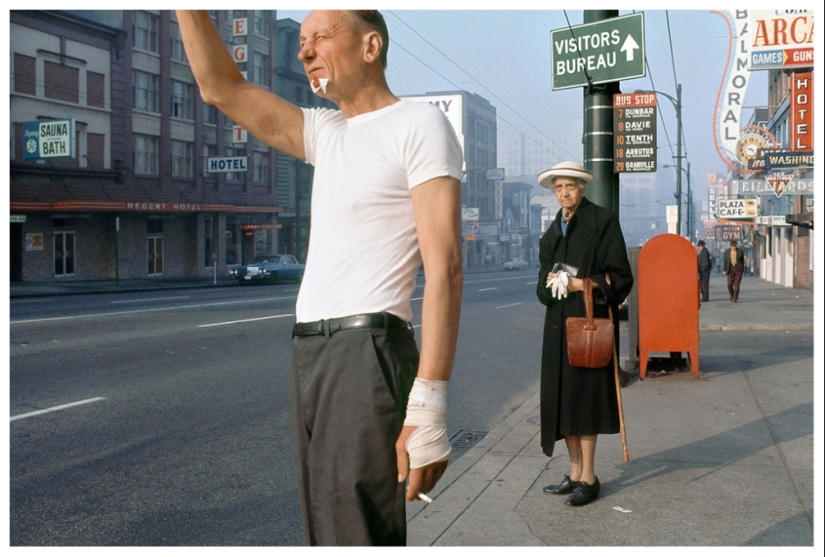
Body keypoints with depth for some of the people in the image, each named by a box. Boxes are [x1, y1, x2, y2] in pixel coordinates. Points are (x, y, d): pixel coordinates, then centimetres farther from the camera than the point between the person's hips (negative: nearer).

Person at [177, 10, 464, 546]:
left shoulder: (419, 124, -7)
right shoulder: (325, 133, 17)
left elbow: (445, 267, -16)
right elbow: (222, 88, 19)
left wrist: (429, 404, -23)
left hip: (367, 352, -8)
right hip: (307, 352, 8)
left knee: (357, 534, -9)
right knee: (325, 530, 13)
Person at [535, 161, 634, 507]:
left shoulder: (603, 222, -4)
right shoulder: (554, 230, 16)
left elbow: (620, 278, -8)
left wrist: (579, 284, -18)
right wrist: (551, 280, -3)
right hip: (559, 322, 7)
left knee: (585, 397, -6)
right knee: (561, 397, 6)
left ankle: (589, 478, 2)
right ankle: (575, 473, 16)